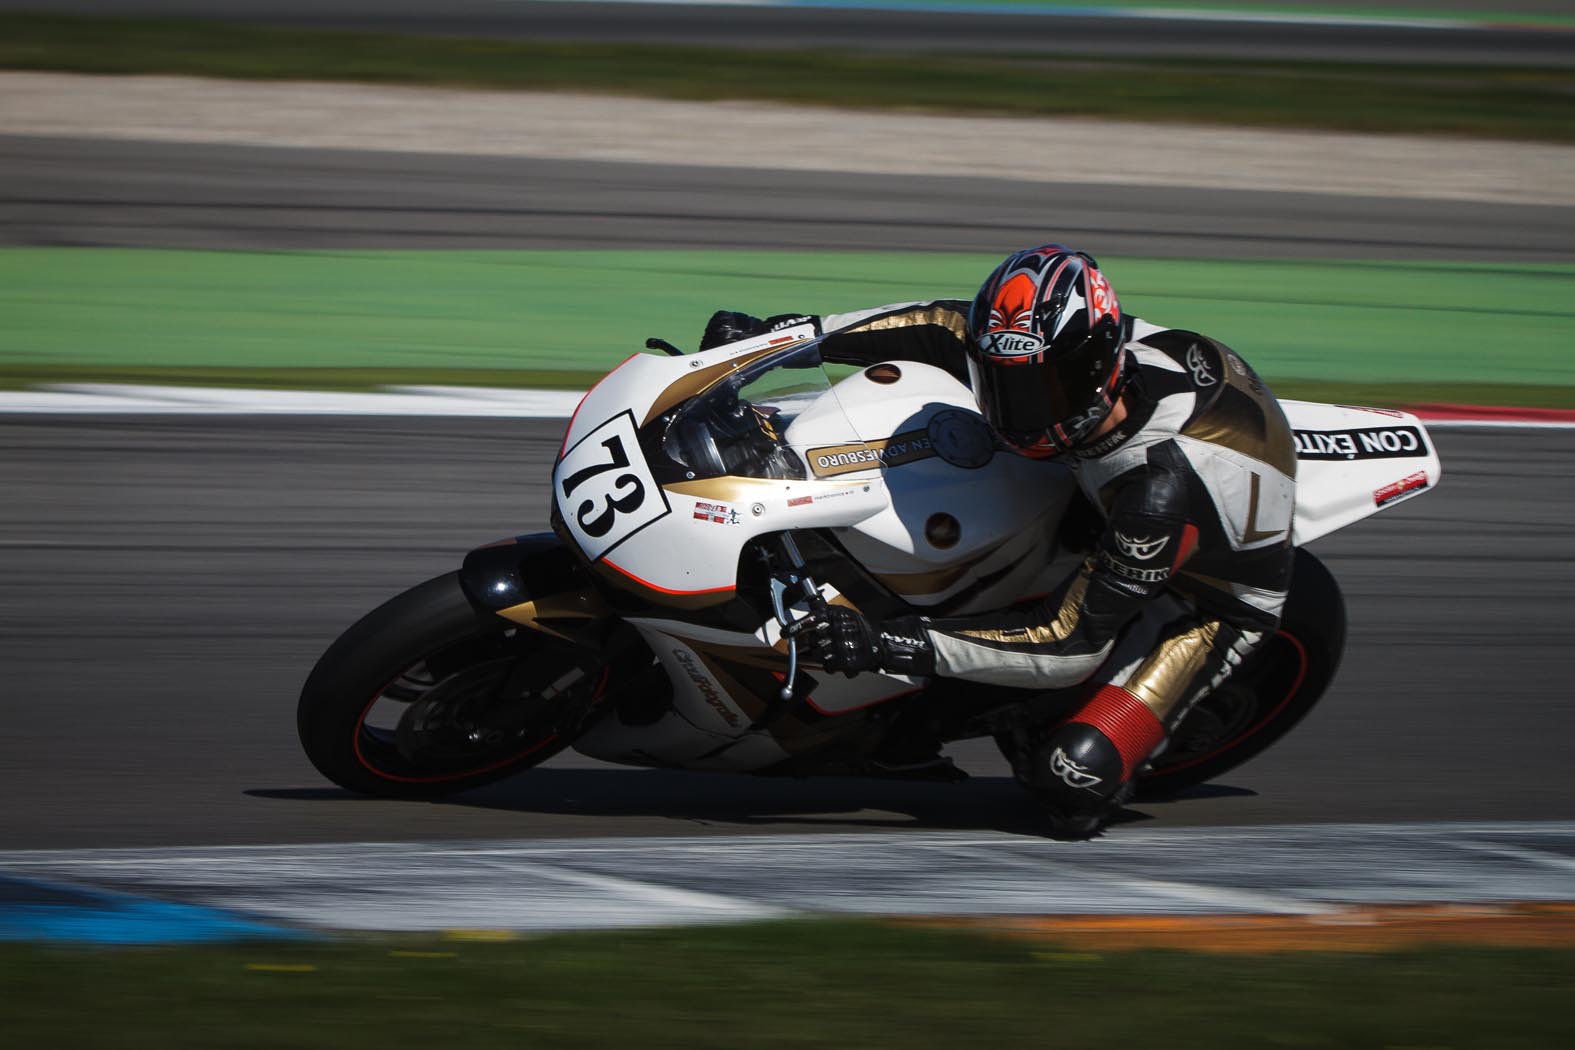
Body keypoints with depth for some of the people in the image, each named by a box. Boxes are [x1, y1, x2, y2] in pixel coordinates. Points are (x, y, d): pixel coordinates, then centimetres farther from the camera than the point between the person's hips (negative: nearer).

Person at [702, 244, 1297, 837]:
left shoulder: (1163, 490, -44)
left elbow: (1075, 643, -39)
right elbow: (950, 328, -7)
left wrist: (892, 645, -45)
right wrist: (793, 331, -16)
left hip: (1210, 601, -8)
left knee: (1070, 776, -29)